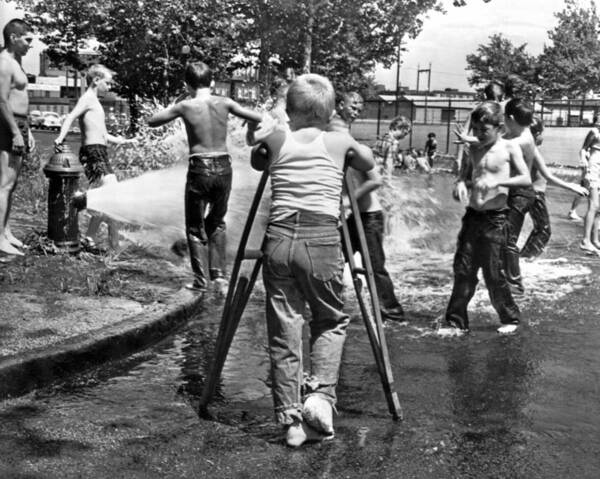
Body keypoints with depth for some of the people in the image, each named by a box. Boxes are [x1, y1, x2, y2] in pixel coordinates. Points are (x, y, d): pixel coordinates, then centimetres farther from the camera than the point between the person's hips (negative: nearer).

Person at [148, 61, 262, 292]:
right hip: (223, 168, 3)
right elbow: (259, 118, 3)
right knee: (217, 223, 22)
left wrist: (173, 108, 18)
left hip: (199, 169, -3)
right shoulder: (224, 103, 0)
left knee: (195, 227, 13)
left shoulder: (185, 106, -5)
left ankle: (200, 279, 13)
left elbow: (152, 121, 5)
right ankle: (218, 273, 14)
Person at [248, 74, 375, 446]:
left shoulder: (275, 140, 9)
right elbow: (369, 163, 26)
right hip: (322, 240, -1)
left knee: (283, 331, 9)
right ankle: (320, 395, 0)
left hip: (279, 239, 1)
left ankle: (291, 418, 10)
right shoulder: (340, 141, 8)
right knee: (332, 321, 19)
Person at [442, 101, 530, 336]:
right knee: (463, 270, 3)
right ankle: (456, 321, 11)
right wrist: (461, 184, -5)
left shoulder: (509, 148, -4)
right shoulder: (474, 149, 10)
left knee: (494, 273, 0)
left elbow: (526, 178, -10)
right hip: (472, 216, 5)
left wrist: (498, 181, -24)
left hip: (495, 219, -5)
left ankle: (510, 318, 20)